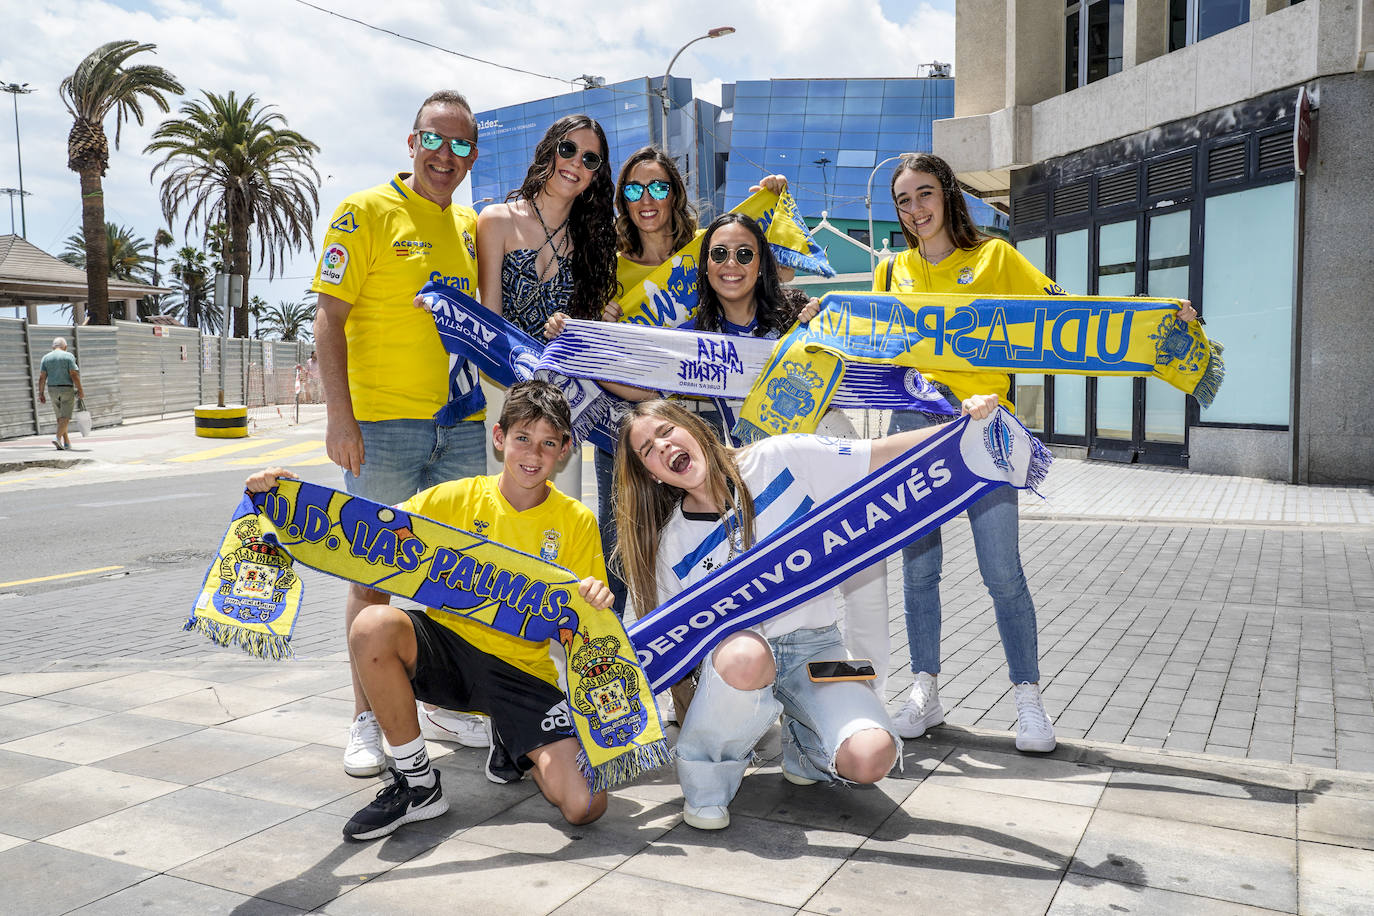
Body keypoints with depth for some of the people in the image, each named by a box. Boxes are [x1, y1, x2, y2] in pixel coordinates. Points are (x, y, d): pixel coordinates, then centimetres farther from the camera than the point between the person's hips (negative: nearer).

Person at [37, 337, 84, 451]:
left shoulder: (46, 357, 5)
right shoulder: (68, 356, -6)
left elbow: (42, 377, 0)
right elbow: (74, 375, -13)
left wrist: (41, 393, 4)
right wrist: (80, 390, -8)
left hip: (53, 390, 4)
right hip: (67, 389, -4)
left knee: (60, 417, 16)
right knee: (65, 417, -5)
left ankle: (67, 442, 19)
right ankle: (58, 438, -23)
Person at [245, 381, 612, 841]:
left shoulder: (576, 522, -1)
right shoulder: (457, 498, -2)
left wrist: (596, 600, -23)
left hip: (522, 670, -1)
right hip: (447, 647, 1)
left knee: (585, 804, -19)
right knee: (374, 625, -33)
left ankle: (510, 744, 18)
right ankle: (417, 783, -11)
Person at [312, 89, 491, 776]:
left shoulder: (469, 226, 14)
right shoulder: (366, 212, -3)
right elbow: (329, 319, -7)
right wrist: (340, 417, -16)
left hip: (462, 424, 6)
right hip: (383, 424, -5)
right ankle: (366, 719, 14)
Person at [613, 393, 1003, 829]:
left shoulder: (778, 460, -6)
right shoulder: (671, 544, -3)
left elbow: (884, 453, -7)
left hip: (813, 645, 1)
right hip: (735, 648, 0)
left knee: (871, 758, -25)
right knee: (745, 655, -39)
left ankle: (804, 743, 12)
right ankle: (706, 776, -11)